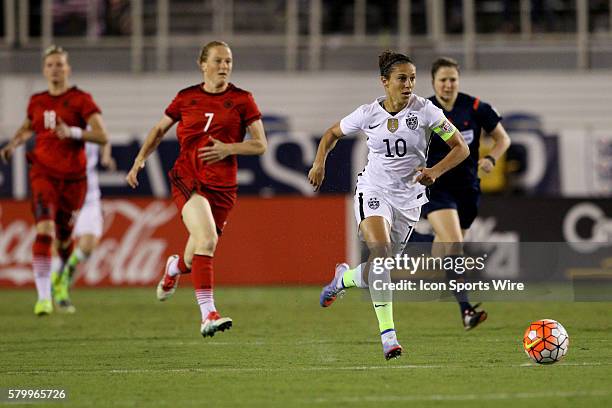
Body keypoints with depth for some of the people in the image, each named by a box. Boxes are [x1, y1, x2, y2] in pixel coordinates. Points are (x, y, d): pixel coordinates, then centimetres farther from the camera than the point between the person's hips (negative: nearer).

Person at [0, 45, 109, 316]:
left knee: (64, 239, 9)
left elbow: (102, 136, -13)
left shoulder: (81, 100, -4)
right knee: (44, 230, -20)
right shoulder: (36, 102, 9)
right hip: (44, 173, 1)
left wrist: (73, 132, -27)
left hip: (73, 178, -1)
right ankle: (43, 297, -22)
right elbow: (28, 128, 30)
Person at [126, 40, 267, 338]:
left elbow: (260, 145, 1)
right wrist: (140, 159, 9)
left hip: (222, 185, 1)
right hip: (187, 177, -1)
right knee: (207, 240, -25)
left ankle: (175, 267, 48)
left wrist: (228, 148, -15)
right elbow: (159, 130, 20)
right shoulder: (186, 98, 5)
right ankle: (208, 314, -29)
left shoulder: (242, 100, 2)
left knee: (197, 256, 8)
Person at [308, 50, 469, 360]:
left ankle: (345, 277, 44)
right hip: (373, 191, -2)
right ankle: (387, 333, -30)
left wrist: (435, 171, -21)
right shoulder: (369, 113, -5)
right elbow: (332, 133, 13)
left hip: (408, 196, 2)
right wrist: (319, 163, -2)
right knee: (380, 249, -28)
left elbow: (460, 148, -5)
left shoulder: (425, 111, -8)